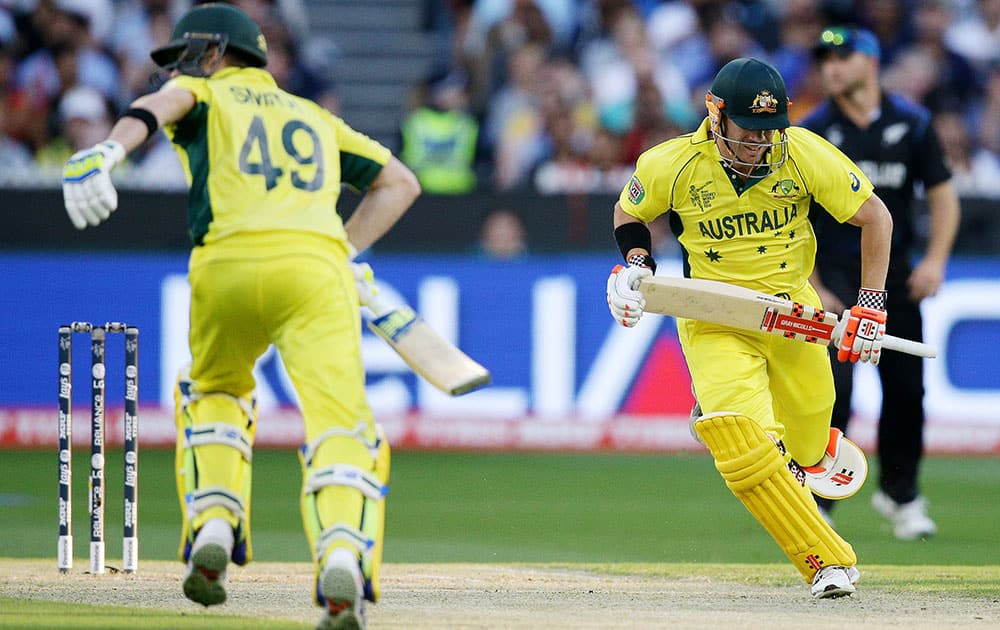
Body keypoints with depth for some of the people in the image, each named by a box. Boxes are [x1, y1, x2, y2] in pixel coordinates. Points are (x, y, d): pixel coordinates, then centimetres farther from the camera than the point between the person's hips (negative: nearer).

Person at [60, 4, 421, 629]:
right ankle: (344, 559, -37)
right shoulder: (315, 117, 33)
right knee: (340, 422, -11)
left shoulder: (207, 93, 21)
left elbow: (161, 103, -4)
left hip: (229, 262, -1)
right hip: (318, 264, 1)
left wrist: (109, 150, -24)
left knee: (214, 391, 27)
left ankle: (212, 530, 8)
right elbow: (401, 182, 35)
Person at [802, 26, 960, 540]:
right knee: (833, 385, -16)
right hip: (833, 273, -3)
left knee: (907, 387, 4)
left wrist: (935, 259, -8)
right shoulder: (812, 131, -2)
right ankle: (813, 500, -8)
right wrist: (809, 288, -11)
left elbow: (942, 195, 7)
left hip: (894, 275, 3)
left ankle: (899, 493, 24)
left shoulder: (912, 123, 3)